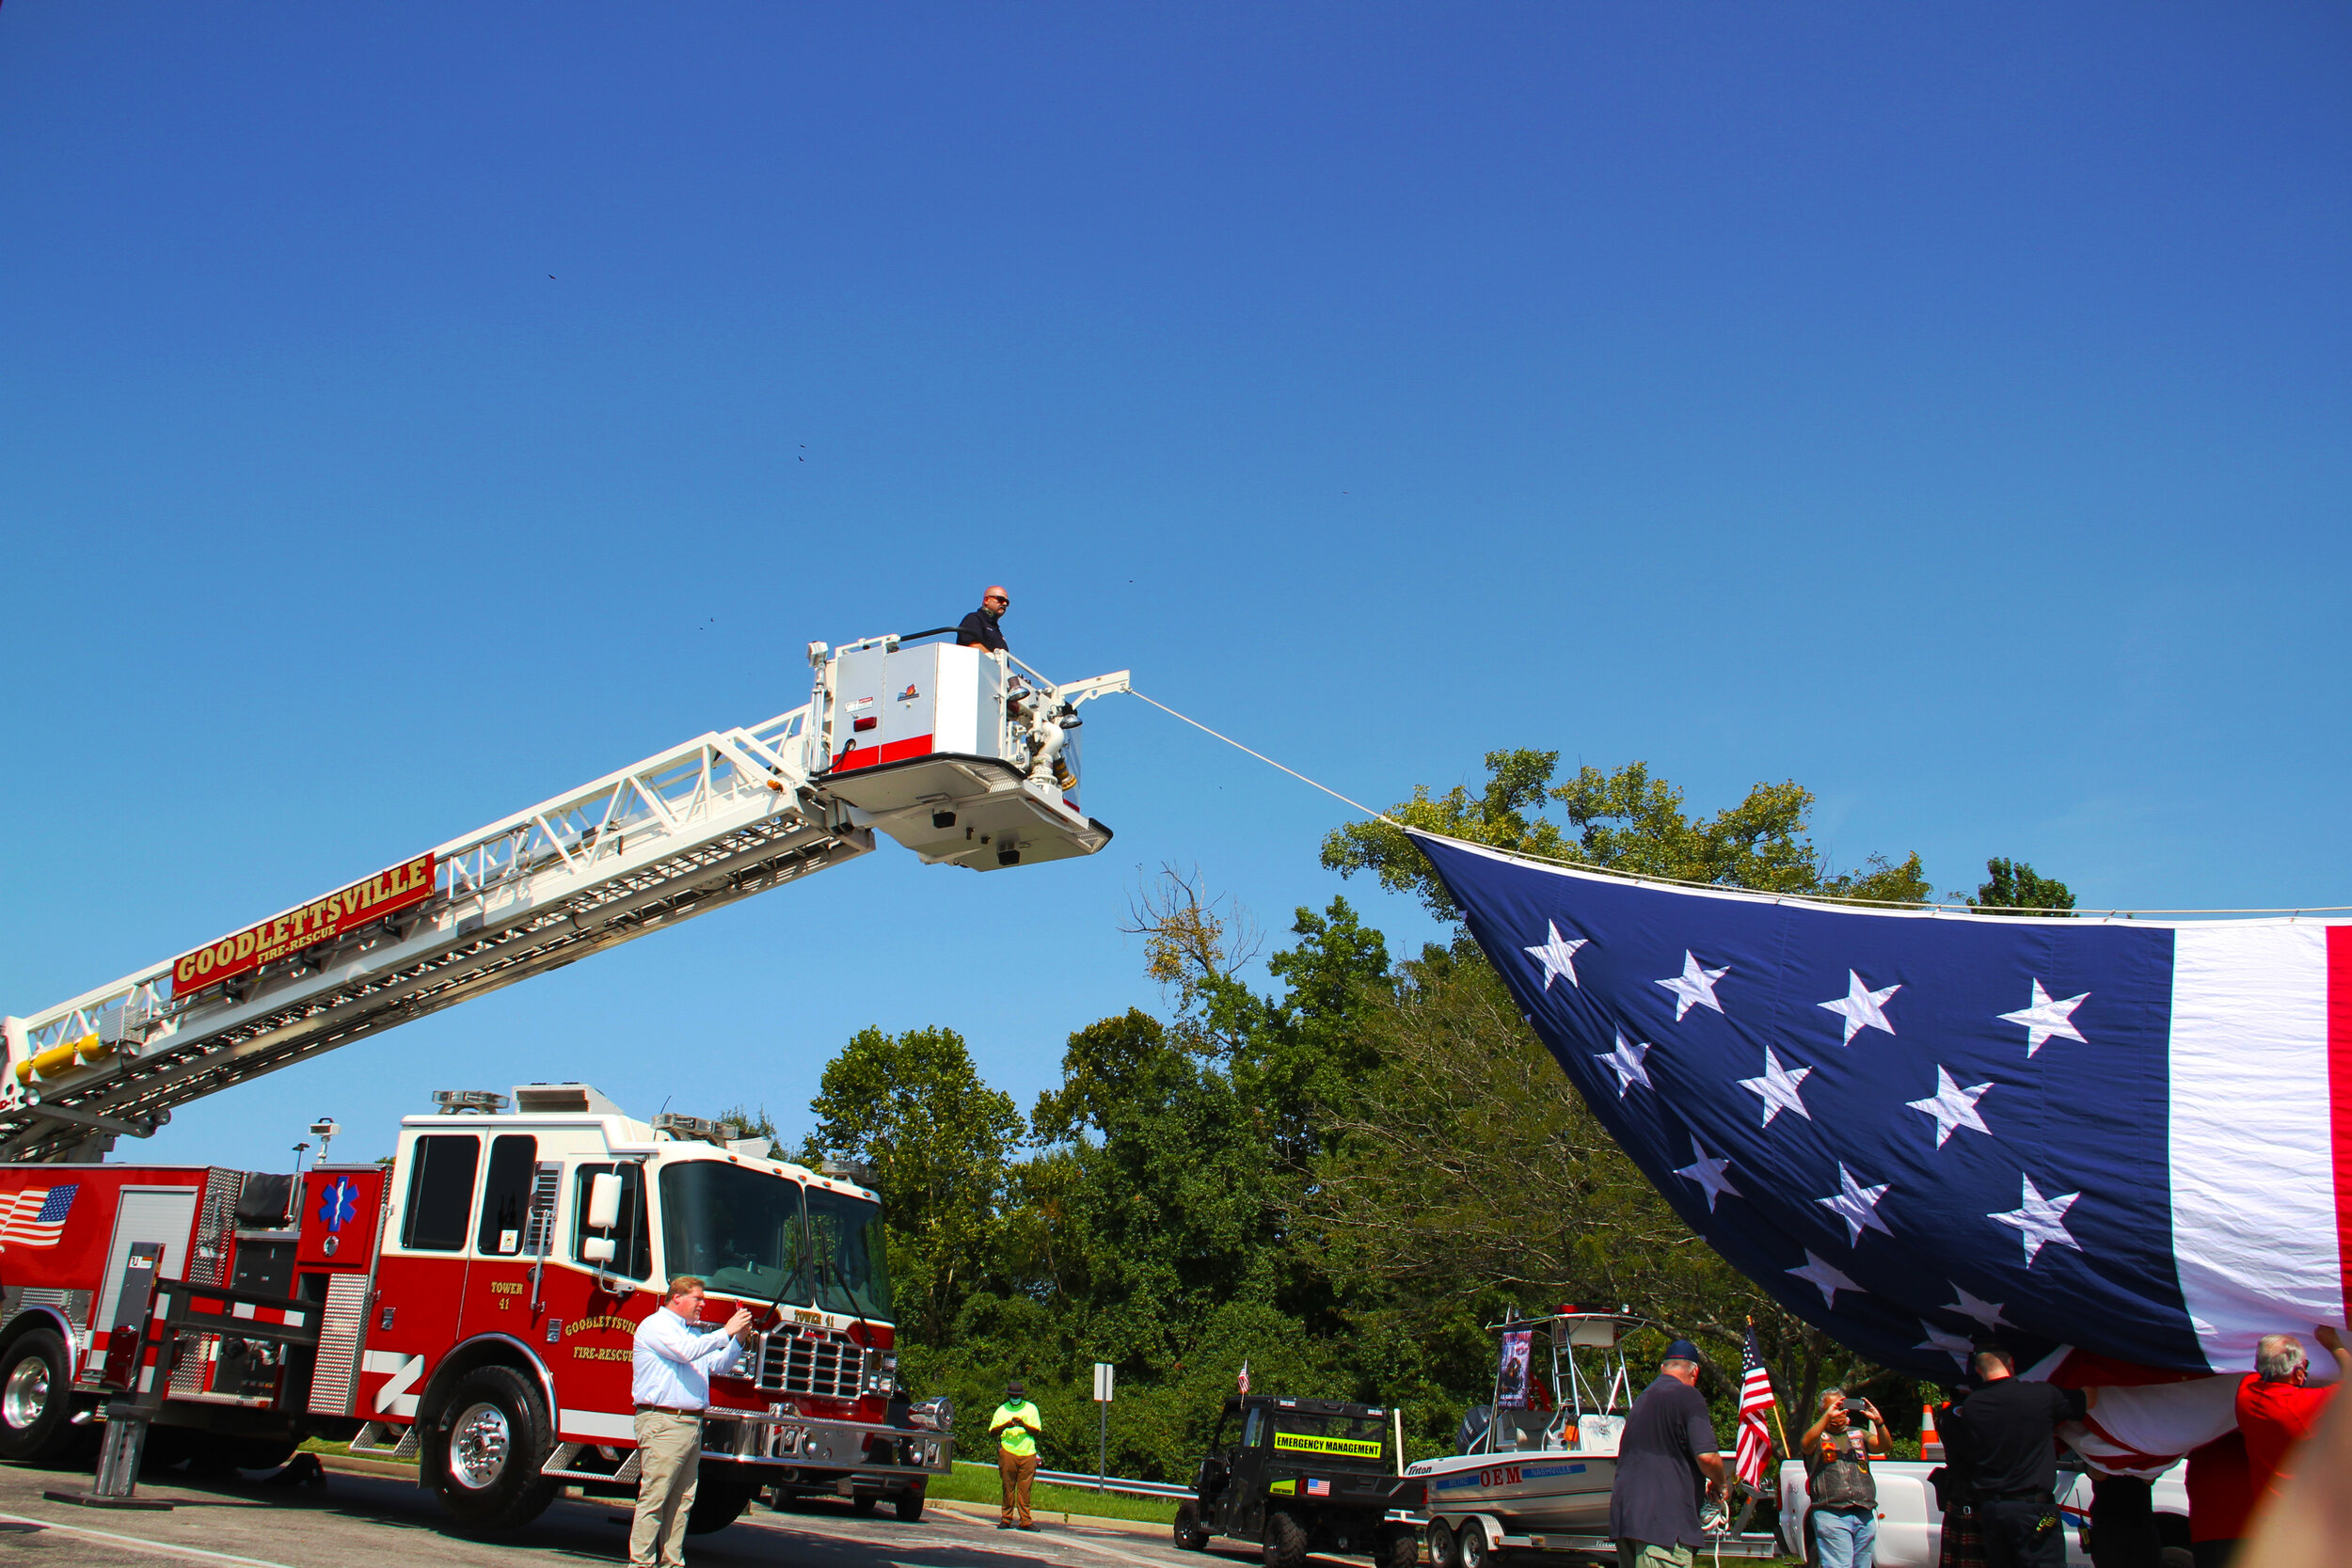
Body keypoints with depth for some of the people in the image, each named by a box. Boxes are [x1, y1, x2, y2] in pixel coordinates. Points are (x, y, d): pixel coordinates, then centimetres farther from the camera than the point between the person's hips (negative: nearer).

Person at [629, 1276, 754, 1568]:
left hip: (691, 1423, 9)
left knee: (682, 1500, 9)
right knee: (654, 1497, -9)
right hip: (663, 1422, -9)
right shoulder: (656, 1325, -5)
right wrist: (726, 1332, -18)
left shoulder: (692, 1331, 24)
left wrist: (738, 1341, 8)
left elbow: (717, 1364, 23)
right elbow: (687, 1350, -21)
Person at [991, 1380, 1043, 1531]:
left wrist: (1023, 1425, -11)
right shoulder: (1002, 1410, 13)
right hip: (1007, 1452, 0)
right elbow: (992, 1430, 5)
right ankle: (1006, 1519, 7)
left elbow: (1037, 1431, 6)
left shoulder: (1031, 1408, 12)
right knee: (1008, 1487, 0)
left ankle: (1025, 1521, 0)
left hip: (1027, 1453, 0)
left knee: (1024, 1489, -2)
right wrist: (1006, 1425, -13)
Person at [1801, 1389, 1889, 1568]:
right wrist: (1828, 1416, -23)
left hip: (1865, 1515, 4)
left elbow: (1883, 1446, 2)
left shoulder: (1859, 1434, 19)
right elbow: (1807, 1444, -15)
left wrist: (1878, 1422, -16)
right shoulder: (1818, 1435, 8)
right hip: (1832, 1515, -4)